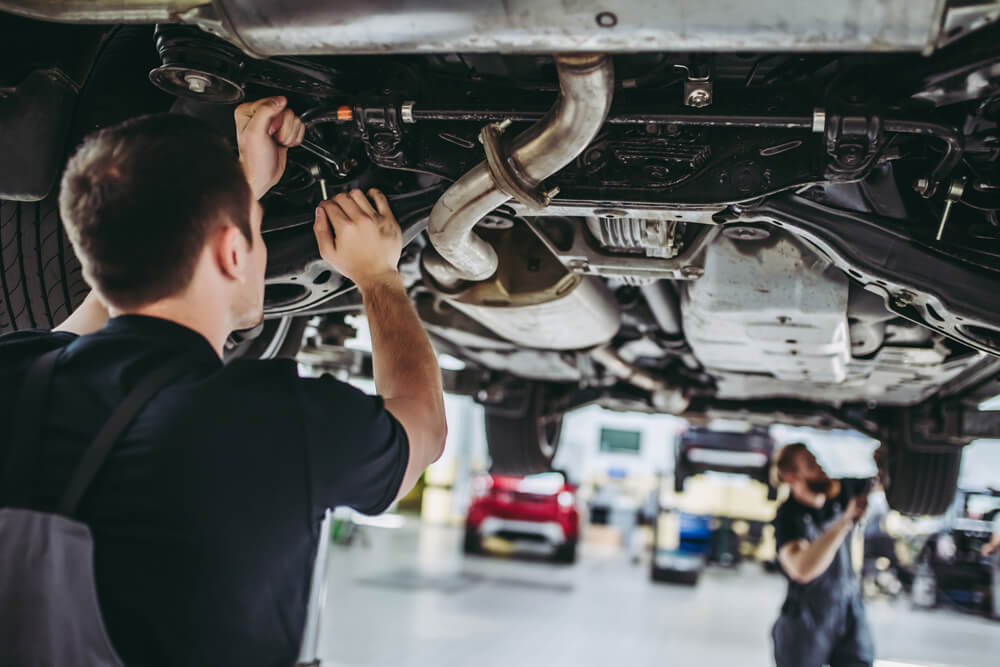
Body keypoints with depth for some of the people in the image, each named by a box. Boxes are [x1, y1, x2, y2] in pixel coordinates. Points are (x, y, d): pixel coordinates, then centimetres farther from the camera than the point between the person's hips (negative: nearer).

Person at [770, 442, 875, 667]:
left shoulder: (839, 492, -3)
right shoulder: (788, 516, -19)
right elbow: (801, 569, -35)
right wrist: (845, 521, -36)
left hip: (850, 614, 4)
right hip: (806, 621, -4)